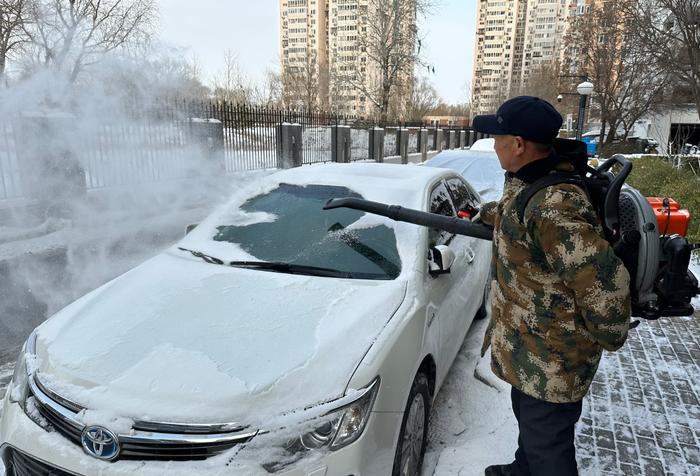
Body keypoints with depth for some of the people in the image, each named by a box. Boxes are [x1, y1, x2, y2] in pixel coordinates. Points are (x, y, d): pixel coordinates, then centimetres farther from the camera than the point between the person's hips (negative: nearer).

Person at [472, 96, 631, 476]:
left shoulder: (554, 209, -35)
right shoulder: (528, 183, -1)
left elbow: (606, 285, -35)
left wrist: (607, 337, -17)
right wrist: (487, 214, 41)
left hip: (552, 359, -10)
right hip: (529, 345, 10)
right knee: (527, 417, 32)